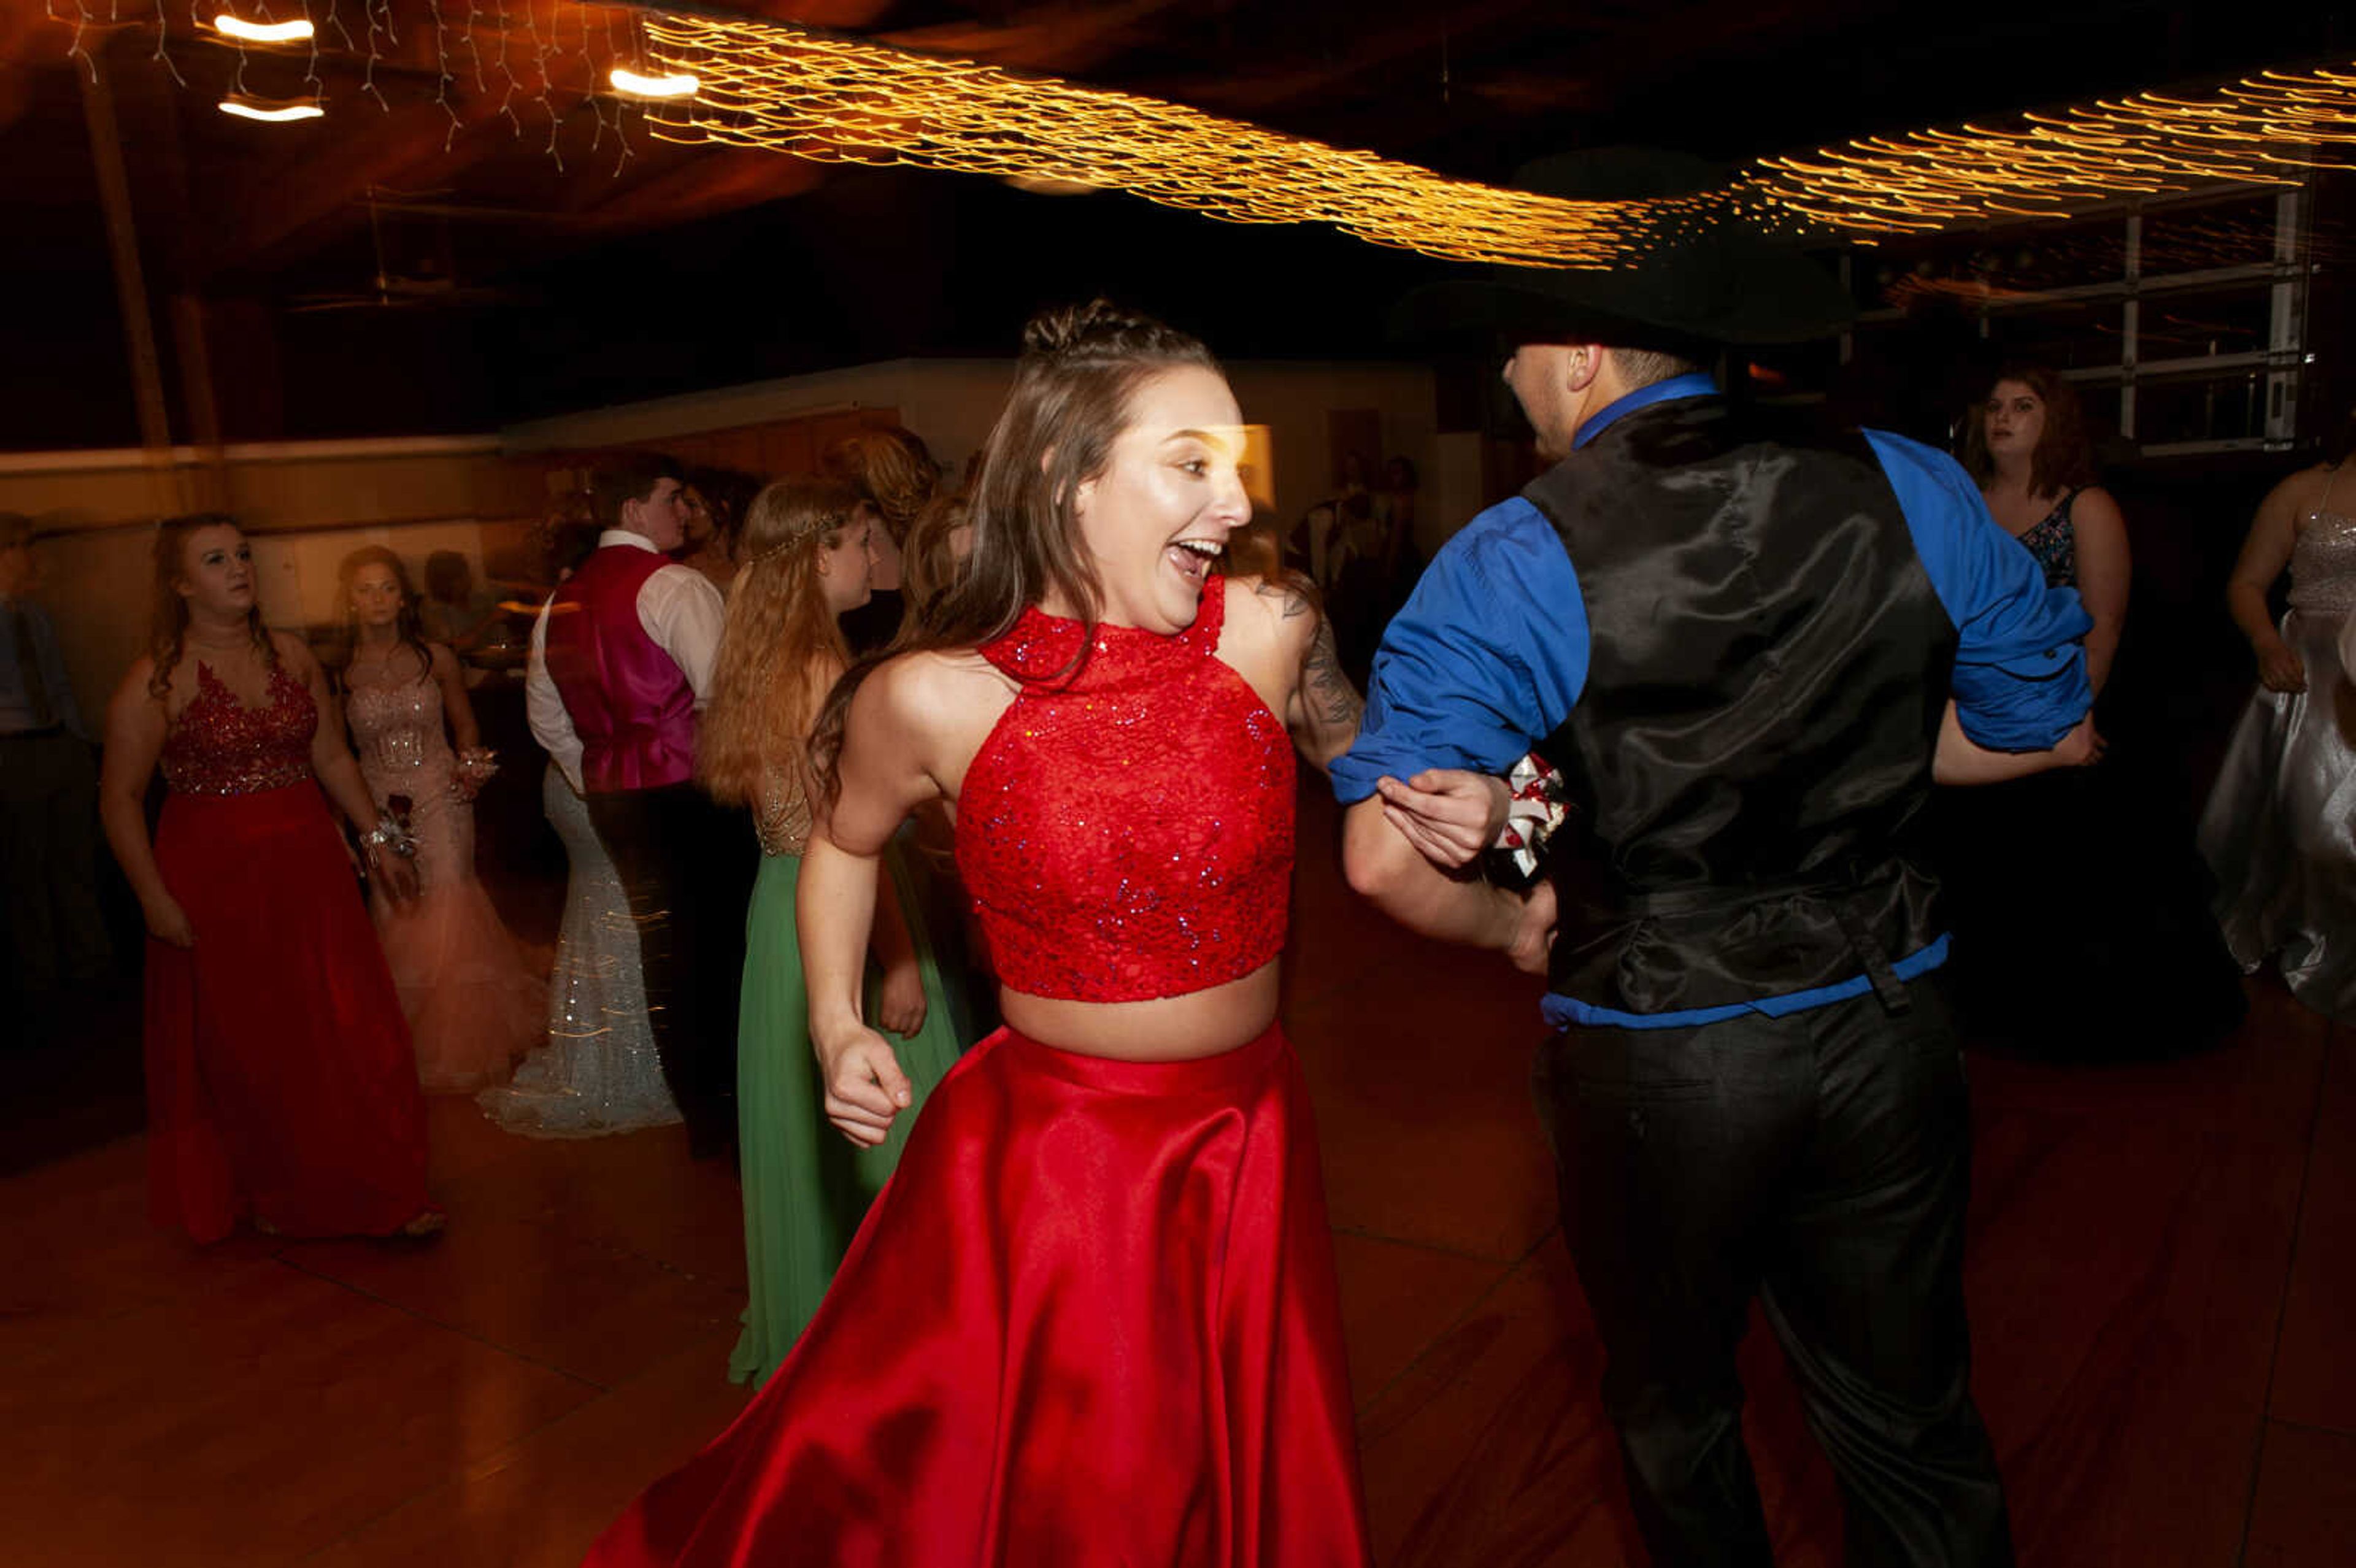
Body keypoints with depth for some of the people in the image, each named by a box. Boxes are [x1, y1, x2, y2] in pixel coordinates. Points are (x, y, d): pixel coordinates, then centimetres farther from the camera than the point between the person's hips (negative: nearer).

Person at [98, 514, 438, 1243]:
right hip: (215, 880, -3)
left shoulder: (292, 656, 5)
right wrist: (154, 897, -13)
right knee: (245, 1046, 9)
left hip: (307, 867, 4)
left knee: (350, 1032, 3)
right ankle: (266, 1193, 29)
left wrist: (377, 839, 8)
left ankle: (379, 1193, 16)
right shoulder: (157, 679, -8)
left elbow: (332, 756, 12)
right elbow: (120, 798, -7)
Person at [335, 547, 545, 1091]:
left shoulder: (436, 658, 1)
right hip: (378, 810, 1)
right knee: (395, 922, 4)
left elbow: (466, 726, 12)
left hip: (440, 801, -1)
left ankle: (462, 1042, 10)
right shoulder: (338, 672, 0)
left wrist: (471, 766, -7)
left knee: (447, 919, -6)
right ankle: (416, 1051, 21)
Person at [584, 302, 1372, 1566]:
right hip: (1048, 1161, -2)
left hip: (1250, 1146, 3)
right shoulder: (932, 698, -14)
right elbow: (844, 841, 7)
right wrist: (838, 1027, -2)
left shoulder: (1267, 631, -11)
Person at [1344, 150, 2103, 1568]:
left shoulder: (1512, 567, -18)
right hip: (1888, 1025, 4)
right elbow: (2051, 732, 4)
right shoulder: (1913, 492, -7)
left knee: (1677, 1412, 24)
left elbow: (1389, 859, -24)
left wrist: (1510, 927, -4)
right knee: (1909, 1411, 24)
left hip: (1655, 1060, -3)